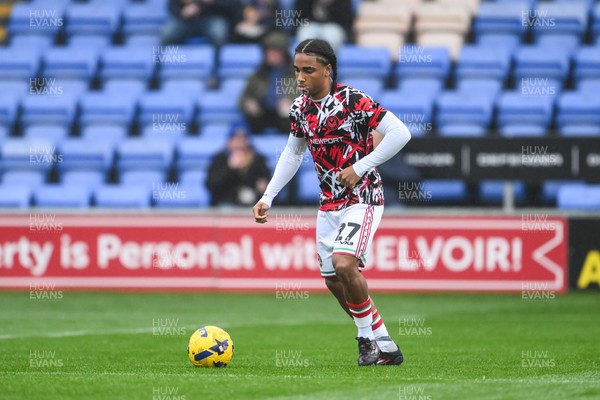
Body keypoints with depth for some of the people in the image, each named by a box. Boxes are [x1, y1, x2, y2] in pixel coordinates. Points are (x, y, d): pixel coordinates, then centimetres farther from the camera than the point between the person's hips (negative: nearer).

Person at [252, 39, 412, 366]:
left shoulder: (352, 100, -17)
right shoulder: (300, 108, 4)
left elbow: (400, 133, -19)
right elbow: (292, 153, 19)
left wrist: (359, 168, -20)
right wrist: (268, 197, 12)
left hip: (362, 198, -7)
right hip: (329, 203, 8)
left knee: (344, 263, -26)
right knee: (333, 280, 7)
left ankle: (369, 336, -6)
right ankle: (383, 348, 18)